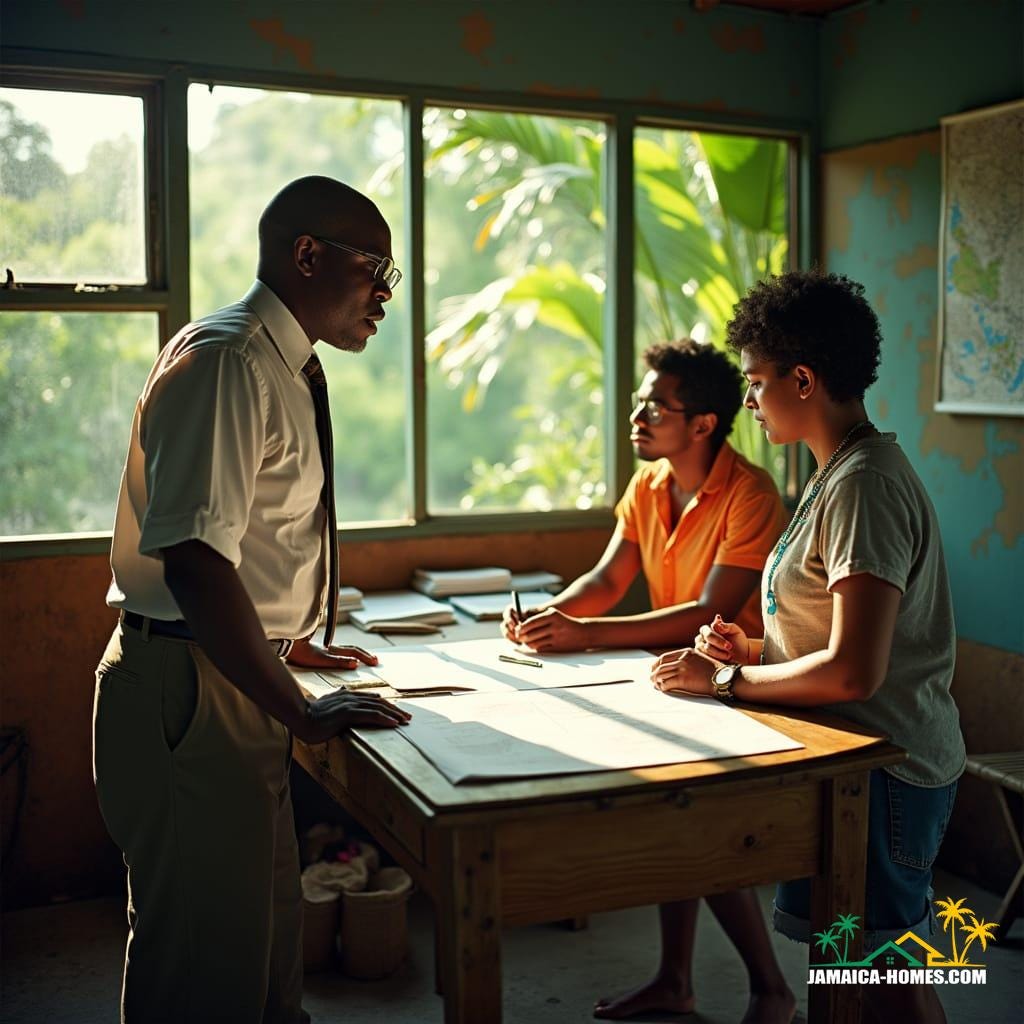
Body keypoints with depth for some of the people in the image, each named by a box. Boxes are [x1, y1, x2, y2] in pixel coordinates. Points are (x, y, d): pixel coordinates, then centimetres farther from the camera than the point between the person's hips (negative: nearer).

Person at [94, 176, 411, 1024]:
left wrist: (290, 644, 24)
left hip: (235, 682, 10)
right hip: (188, 692, -10)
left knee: (266, 937, 22)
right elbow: (194, 561, -28)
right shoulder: (225, 363, -19)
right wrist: (301, 713, -24)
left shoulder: (283, 369, 13)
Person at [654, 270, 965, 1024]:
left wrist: (728, 680, -15)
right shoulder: (844, 474, 12)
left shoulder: (864, 486, -21)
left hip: (883, 766, -10)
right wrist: (757, 649, 6)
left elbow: (853, 672, -26)